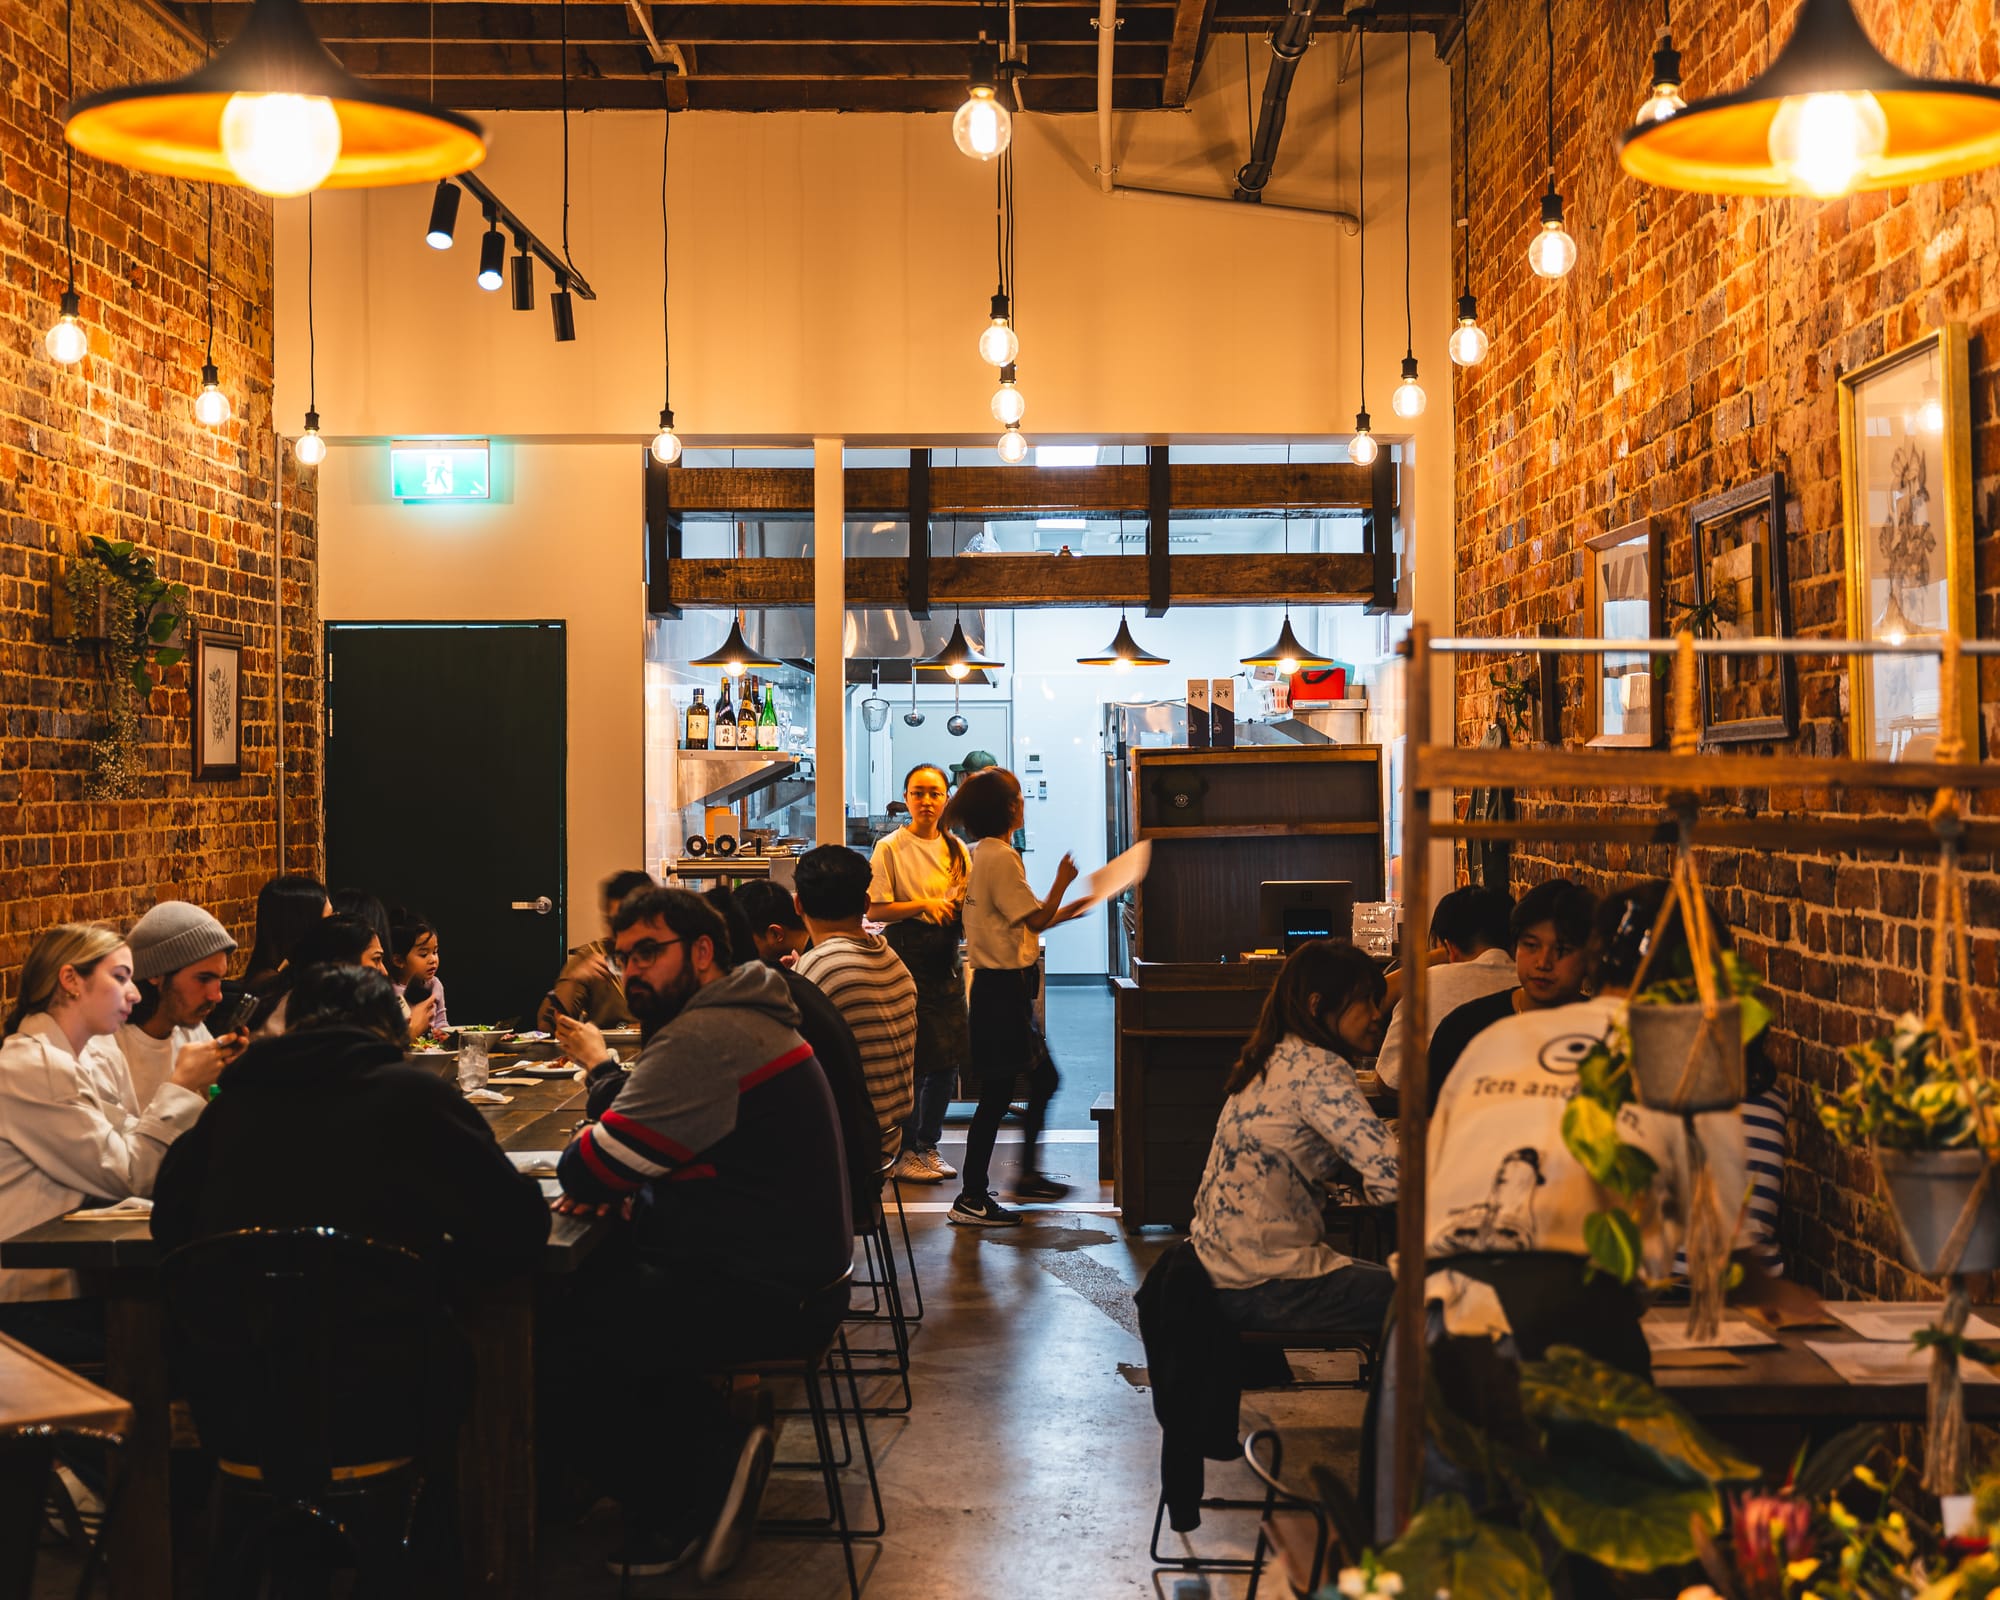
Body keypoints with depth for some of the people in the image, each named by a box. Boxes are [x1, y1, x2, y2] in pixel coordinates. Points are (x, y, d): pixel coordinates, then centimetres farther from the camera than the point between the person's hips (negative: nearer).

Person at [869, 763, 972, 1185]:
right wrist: (925, 904, -17)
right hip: (907, 955, -5)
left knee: (950, 1057, 5)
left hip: (946, 958, 5)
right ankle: (905, 1152, 6)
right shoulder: (890, 848, -4)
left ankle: (928, 1144, 20)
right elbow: (875, 909, -9)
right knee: (914, 1056, -6)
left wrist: (962, 905, -5)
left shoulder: (955, 849, 12)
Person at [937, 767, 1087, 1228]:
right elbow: (1036, 918, -18)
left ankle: (1029, 1176, 29)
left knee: (1044, 1078, 19)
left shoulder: (985, 854, 13)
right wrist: (1062, 883, -4)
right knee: (996, 1094, -5)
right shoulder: (1001, 857, -17)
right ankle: (971, 1200, -1)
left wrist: (1068, 911, 18)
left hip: (1000, 986, 11)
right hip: (1003, 986, -11)